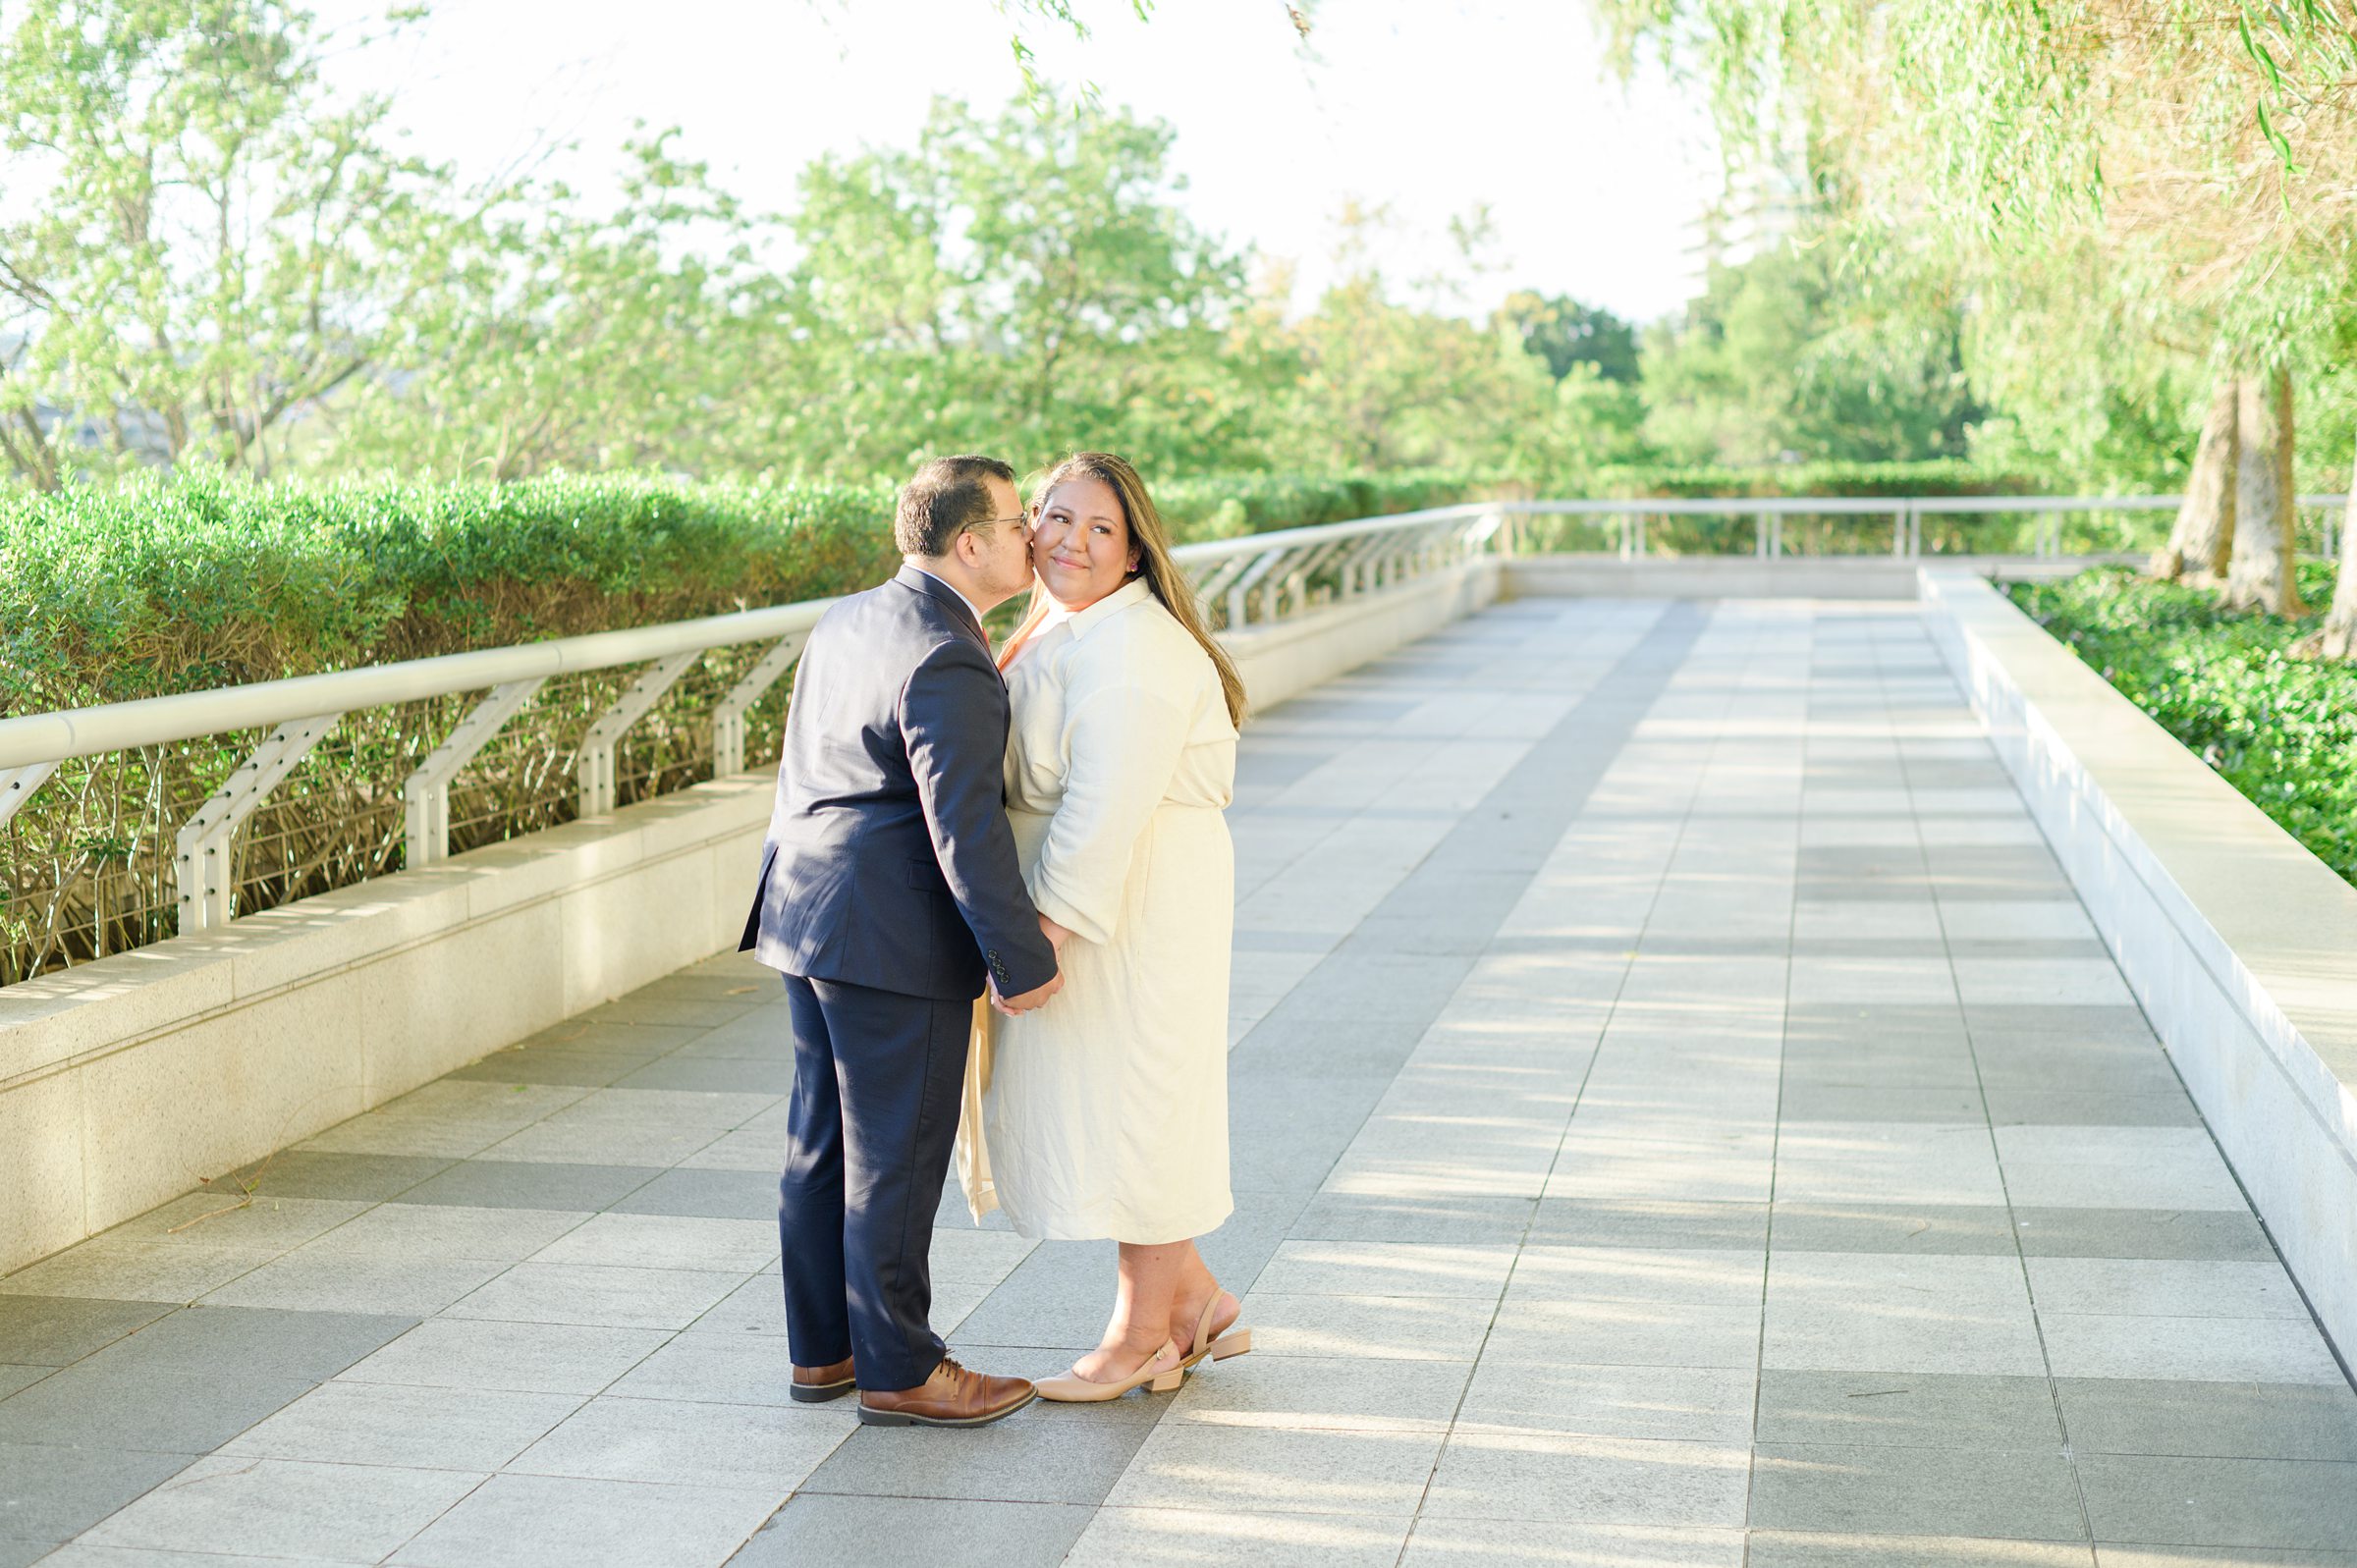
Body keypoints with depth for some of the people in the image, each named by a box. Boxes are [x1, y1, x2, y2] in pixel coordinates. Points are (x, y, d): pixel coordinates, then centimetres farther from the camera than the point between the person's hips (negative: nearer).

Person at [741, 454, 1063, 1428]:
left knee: (823, 1147, 15)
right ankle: (898, 1372, 11)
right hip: (896, 945, -9)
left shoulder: (847, 622, 10)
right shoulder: (946, 667, -19)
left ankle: (822, 1349, 25)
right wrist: (1025, 963, -15)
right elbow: (967, 833, -21)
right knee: (896, 1159, 1)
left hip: (807, 919, 10)